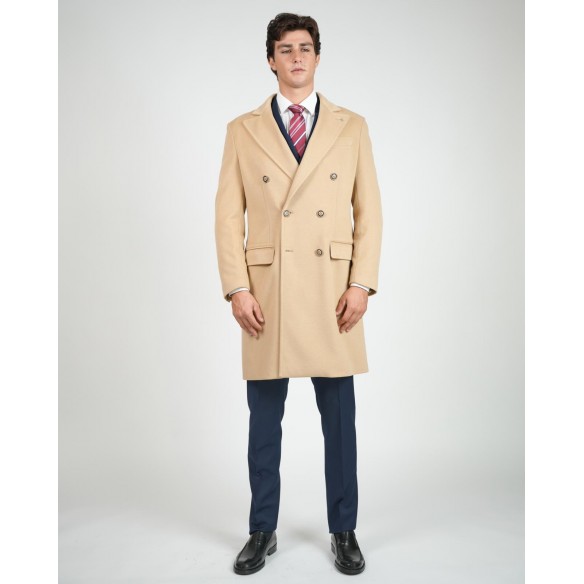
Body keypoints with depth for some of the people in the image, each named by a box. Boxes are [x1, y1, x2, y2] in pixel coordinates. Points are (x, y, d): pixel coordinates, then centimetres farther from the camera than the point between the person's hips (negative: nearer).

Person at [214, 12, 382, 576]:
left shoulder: (352, 127, 8)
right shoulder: (243, 130, 7)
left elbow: (368, 212, 5)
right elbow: (228, 215, 3)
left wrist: (361, 284, -5)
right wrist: (237, 289, -6)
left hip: (332, 295, 0)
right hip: (266, 293, 0)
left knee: (339, 418, 7)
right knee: (264, 421, 9)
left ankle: (344, 533, 26)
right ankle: (262, 532, 27)